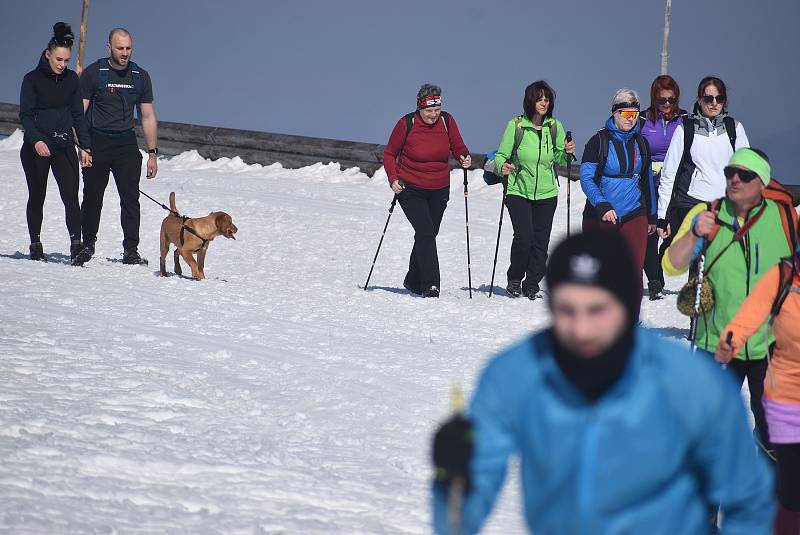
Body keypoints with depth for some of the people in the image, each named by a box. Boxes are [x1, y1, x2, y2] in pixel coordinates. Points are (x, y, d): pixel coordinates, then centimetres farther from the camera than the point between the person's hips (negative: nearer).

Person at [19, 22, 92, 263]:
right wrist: (37, 140, -24)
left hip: (64, 146, 2)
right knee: (37, 197, 6)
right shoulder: (32, 79, -4)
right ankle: (35, 244, 17)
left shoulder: (71, 79, 6)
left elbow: (78, 114, 12)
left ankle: (77, 243, -14)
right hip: (36, 148, -2)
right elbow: (25, 115, -8)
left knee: (71, 196, -10)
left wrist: (84, 146, 7)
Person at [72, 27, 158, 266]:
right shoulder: (93, 73, -4)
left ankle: (131, 251, -6)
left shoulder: (140, 76, 6)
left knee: (130, 197, -7)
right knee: (92, 197, 3)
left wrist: (152, 153, 6)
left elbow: (148, 117, 11)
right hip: (96, 143, -2)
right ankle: (87, 245, 20)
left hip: (126, 143, 2)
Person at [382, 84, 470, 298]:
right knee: (426, 233, -18)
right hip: (410, 189, -4)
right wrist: (393, 179, -13)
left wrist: (465, 158, -15)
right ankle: (430, 285, -18)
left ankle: (413, 281, 31)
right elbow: (390, 154, -1)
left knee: (428, 235, 13)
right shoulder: (407, 124, -12)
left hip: (439, 190, 4)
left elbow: (458, 147, 8)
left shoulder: (447, 121, -4)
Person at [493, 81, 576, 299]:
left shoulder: (555, 127, 2)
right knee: (523, 236, -15)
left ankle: (532, 285, 13)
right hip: (518, 191, -3)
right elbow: (501, 155, -1)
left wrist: (567, 153, -12)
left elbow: (560, 161, 8)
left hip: (546, 193, 3)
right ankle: (514, 279, 7)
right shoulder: (516, 125, -5)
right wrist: (502, 166, -22)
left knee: (541, 241, 1)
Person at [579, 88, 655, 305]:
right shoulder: (599, 141, -4)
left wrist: (652, 216, 19)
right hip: (600, 217, -2)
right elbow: (586, 179, -10)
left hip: (634, 215, 3)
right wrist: (603, 206, -24)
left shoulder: (640, 143, 10)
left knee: (634, 270, -9)